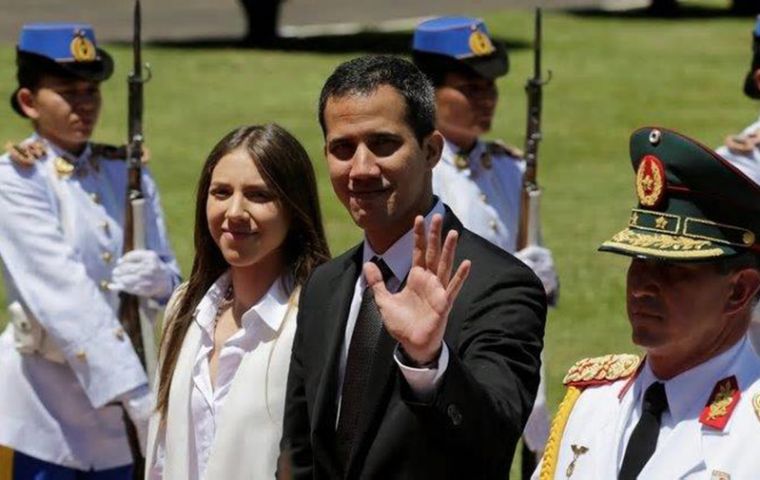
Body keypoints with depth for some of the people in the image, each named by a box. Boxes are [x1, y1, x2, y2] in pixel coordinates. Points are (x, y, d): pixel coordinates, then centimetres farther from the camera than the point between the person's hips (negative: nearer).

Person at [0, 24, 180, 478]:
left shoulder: (126, 172, 9)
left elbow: (172, 278, 9)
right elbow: (64, 292, -20)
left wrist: (160, 281, -18)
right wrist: (136, 393, -29)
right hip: (41, 411, -5)